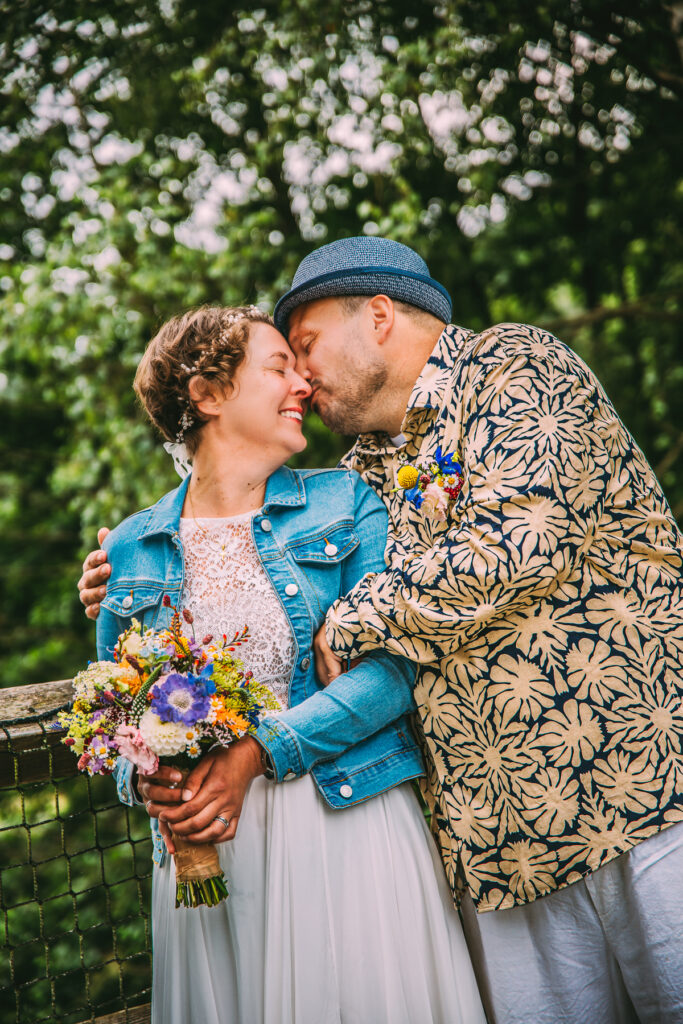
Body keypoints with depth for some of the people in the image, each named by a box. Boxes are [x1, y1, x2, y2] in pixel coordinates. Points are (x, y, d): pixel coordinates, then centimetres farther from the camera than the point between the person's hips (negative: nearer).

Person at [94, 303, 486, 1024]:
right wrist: (143, 780, -10)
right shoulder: (130, 548, 5)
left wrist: (257, 751, -18)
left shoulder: (346, 502, 1)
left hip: (352, 825, 0)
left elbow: (395, 665, -9)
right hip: (207, 847, 1)